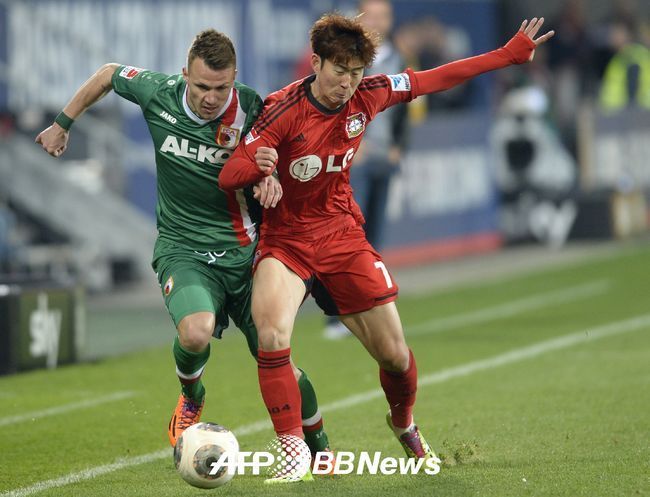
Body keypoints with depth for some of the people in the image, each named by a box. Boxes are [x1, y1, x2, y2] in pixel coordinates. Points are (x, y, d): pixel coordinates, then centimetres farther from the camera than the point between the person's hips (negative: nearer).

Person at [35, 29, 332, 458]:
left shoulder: (250, 109, -12)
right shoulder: (157, 93, -8)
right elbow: (109, 74, 12)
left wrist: (267, 177, -24)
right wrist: (62, 125, 21)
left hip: (242, 251, 0)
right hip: (182, 249, 0)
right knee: (196, 333, -30)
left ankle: (321, 451, 25)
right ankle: (191, 398, 5)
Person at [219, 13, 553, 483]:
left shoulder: (367, 95, -7)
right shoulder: (283, 110, -19)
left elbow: (437, 78, 5)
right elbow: (228, 176, -20)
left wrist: (511, 54, 7)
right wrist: (258, 166, -43)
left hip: (343, 237, 4)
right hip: (285, 242, -4)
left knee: (395, 354, 7)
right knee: (272, 337, -30)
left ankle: (405, 425, 41)